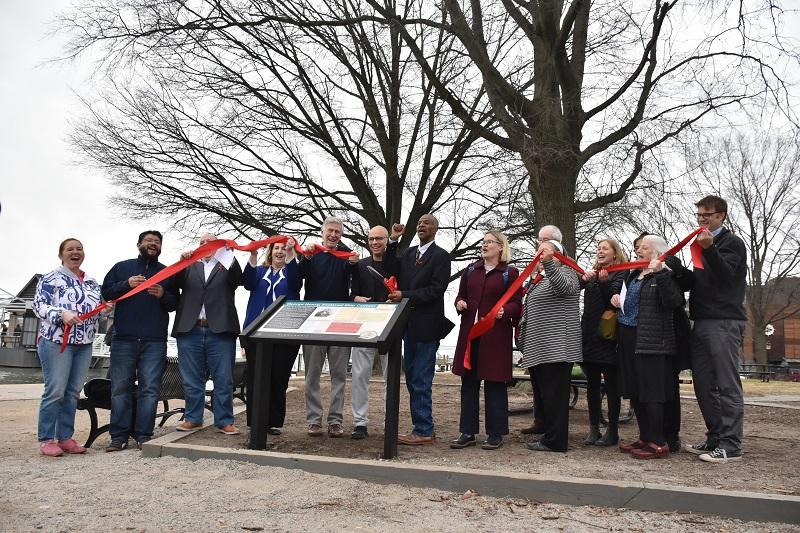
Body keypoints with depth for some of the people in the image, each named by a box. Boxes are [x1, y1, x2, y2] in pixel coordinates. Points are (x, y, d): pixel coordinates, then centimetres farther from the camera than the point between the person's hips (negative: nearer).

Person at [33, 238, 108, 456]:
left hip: (84, 344, 6)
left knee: (73, 393, 7)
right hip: (56, 341, -6)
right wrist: (62, 314, -23)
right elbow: (39, 305, -8)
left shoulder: (92, 282, 18)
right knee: (55, 391, -8)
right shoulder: (51, 278, 0)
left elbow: (98, 307, 25)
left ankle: (65, 437, 13)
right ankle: (46, 439, 1)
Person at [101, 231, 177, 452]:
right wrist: (127, 284, -9)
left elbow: (175, 304, 12)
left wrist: (163, 295, -9)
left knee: (150, 389, -4)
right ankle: (119, 436, 4)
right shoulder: (122, 267, 16)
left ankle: (144, 436, -1)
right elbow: (106, 292, 7)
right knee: (120, 387, -1)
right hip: (124, 339, 0)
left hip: (155, 341, 0)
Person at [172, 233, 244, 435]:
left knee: (224, 380, 0)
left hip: (220, 331, -2)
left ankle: (224, 421, 6)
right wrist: (183, 261, -11)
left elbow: (237, 279, -5)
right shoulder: (190, 267, 18)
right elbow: (176, 283, 4)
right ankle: (193, 418, 16)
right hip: (190, 330, 2)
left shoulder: (226, 267, 14)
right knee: (192, 380, 7)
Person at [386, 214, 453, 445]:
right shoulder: (408, 253, 15)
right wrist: (393, 241, -5)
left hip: (426, 326, -8)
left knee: (420, 381, -6)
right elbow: (392, 270, 0)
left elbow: (436, 289, -14)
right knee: (412, 379, 12)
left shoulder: (441, 256, -5)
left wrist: (405, 295, -18)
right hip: (409, 325, 8)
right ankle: (422, 428, 21)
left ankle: (423, 431, 1)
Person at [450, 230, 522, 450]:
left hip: (496, 335, -4)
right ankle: (467, 432, 14)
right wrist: (460, 303, -3)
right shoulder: (471, 270, 15)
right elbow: (461, 296, 19)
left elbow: (517, 304, -1)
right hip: (470, 333, 4)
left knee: (495, 382, 0)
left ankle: (495, 434, 10)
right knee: (468, 382, 6)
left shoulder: (510, 273, 2)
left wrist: (504, 311, -21)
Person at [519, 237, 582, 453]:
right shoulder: (540, 279, 24)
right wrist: (525, 342, 25)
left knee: (554, 394, -8)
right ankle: (546, 434, 18)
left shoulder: (565, 272, -3)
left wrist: (547, 263, -40)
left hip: (556, 348, -10)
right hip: (539, 348, 10)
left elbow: (564, 287, -28)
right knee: (542, 393, 11)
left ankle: (554, 440, -4)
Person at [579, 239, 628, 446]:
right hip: (589, 335, 6)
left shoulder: (621, 274, -1)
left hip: (608, 336, -5)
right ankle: (593, 428, 15)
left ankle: (612, 430, 7)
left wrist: (603, 282, -30)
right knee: (592, 384, 9)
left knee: (611, 384, 1)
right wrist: (583, 278, -21)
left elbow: (614, 297, -14)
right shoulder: (593, 273, 16)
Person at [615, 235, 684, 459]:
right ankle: (645, 438, 23)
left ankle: (659, 444, 0)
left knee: (651, 392, -7)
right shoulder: (634, 275, 18)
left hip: (652, 341, -9)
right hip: (630, 339, 9)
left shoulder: (664, 276, -7)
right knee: (635, 392, 12)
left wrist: (660, 273, -28)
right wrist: (616, 298, 13)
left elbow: (674, 301, -24)